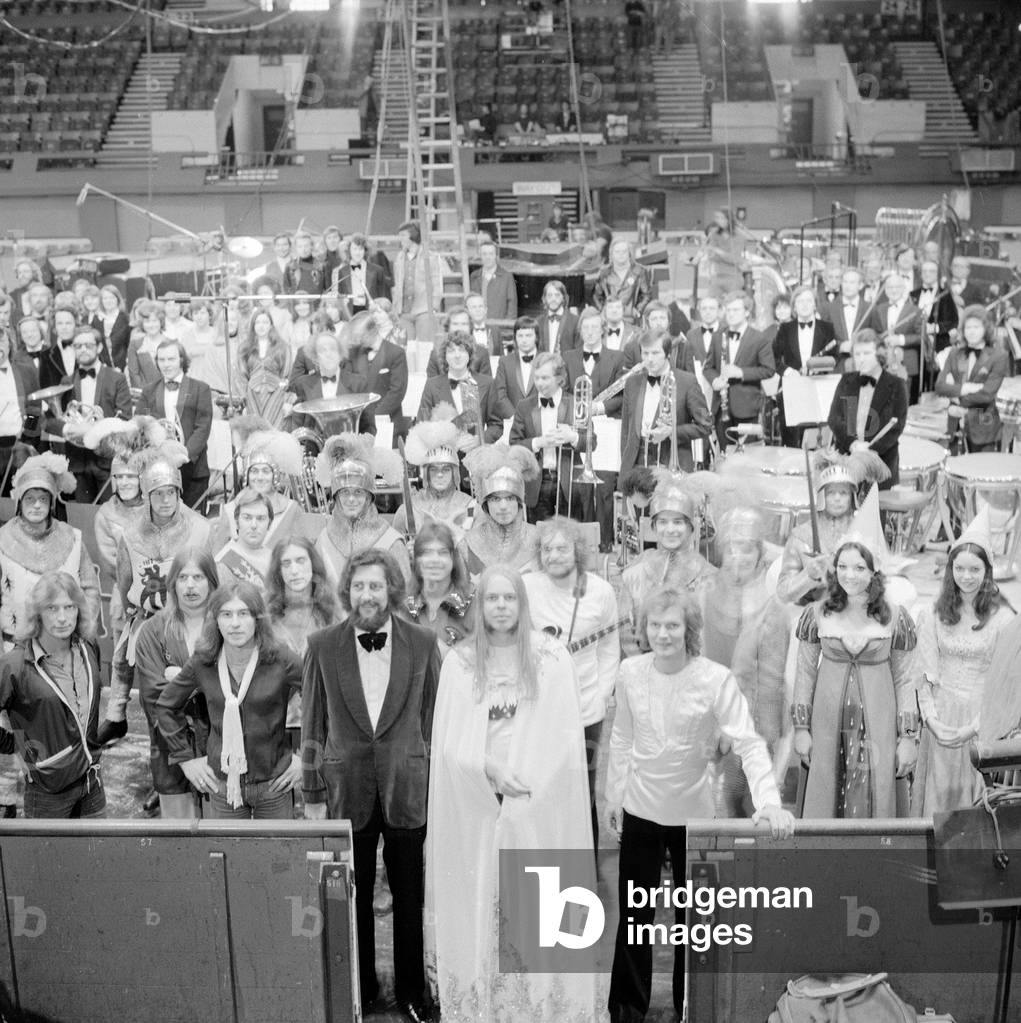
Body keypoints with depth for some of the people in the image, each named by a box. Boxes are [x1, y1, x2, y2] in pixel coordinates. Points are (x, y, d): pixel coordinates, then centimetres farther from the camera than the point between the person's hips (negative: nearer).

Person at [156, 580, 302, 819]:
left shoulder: (280, 661, -12)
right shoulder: (202, 663, -5)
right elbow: (166, 706, 11)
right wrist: (185, 758, 8)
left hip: (273, 784, -1)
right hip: (223, 784, 1)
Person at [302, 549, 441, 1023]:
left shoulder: (422, 642, -3)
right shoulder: (322, 645, -3)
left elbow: (435, 717, 1)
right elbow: (312, 725, 1)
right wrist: (313, 795, 1)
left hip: (409, 790, 0)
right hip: (346, 790, 0)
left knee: (409, 896, 11)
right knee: (352, 896, 12)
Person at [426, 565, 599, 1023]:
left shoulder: (552, 659, 0)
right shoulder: (459, 662, 4)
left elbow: (565, 738, -2)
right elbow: (448, 742, 2)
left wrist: (526, 784, -11)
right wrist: (488, 769, -14)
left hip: (539, 807, -1)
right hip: (476, 808, 1)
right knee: (478, 906, 4)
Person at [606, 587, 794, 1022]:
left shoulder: (716, 679, -17)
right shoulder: (630, 671, -7)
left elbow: (748, 743, -22)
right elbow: (621, 738, 5)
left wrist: (769, 801, -35)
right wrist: (615, 794, 7)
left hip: (694, 812, -2)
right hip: (640, 811, 2)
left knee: (693, 913, 15)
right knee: (634, 912, 12)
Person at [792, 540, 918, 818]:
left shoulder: (895, 619, -1)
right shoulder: (816, 615, 0)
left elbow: (903, 680, 3)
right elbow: (805, 673, 5)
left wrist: (908, 737, 0)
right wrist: (801, 727, 2)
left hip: (877, 727, 0)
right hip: (828, 726, 1)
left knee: (874, 800, 1)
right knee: (824, 799, 4)